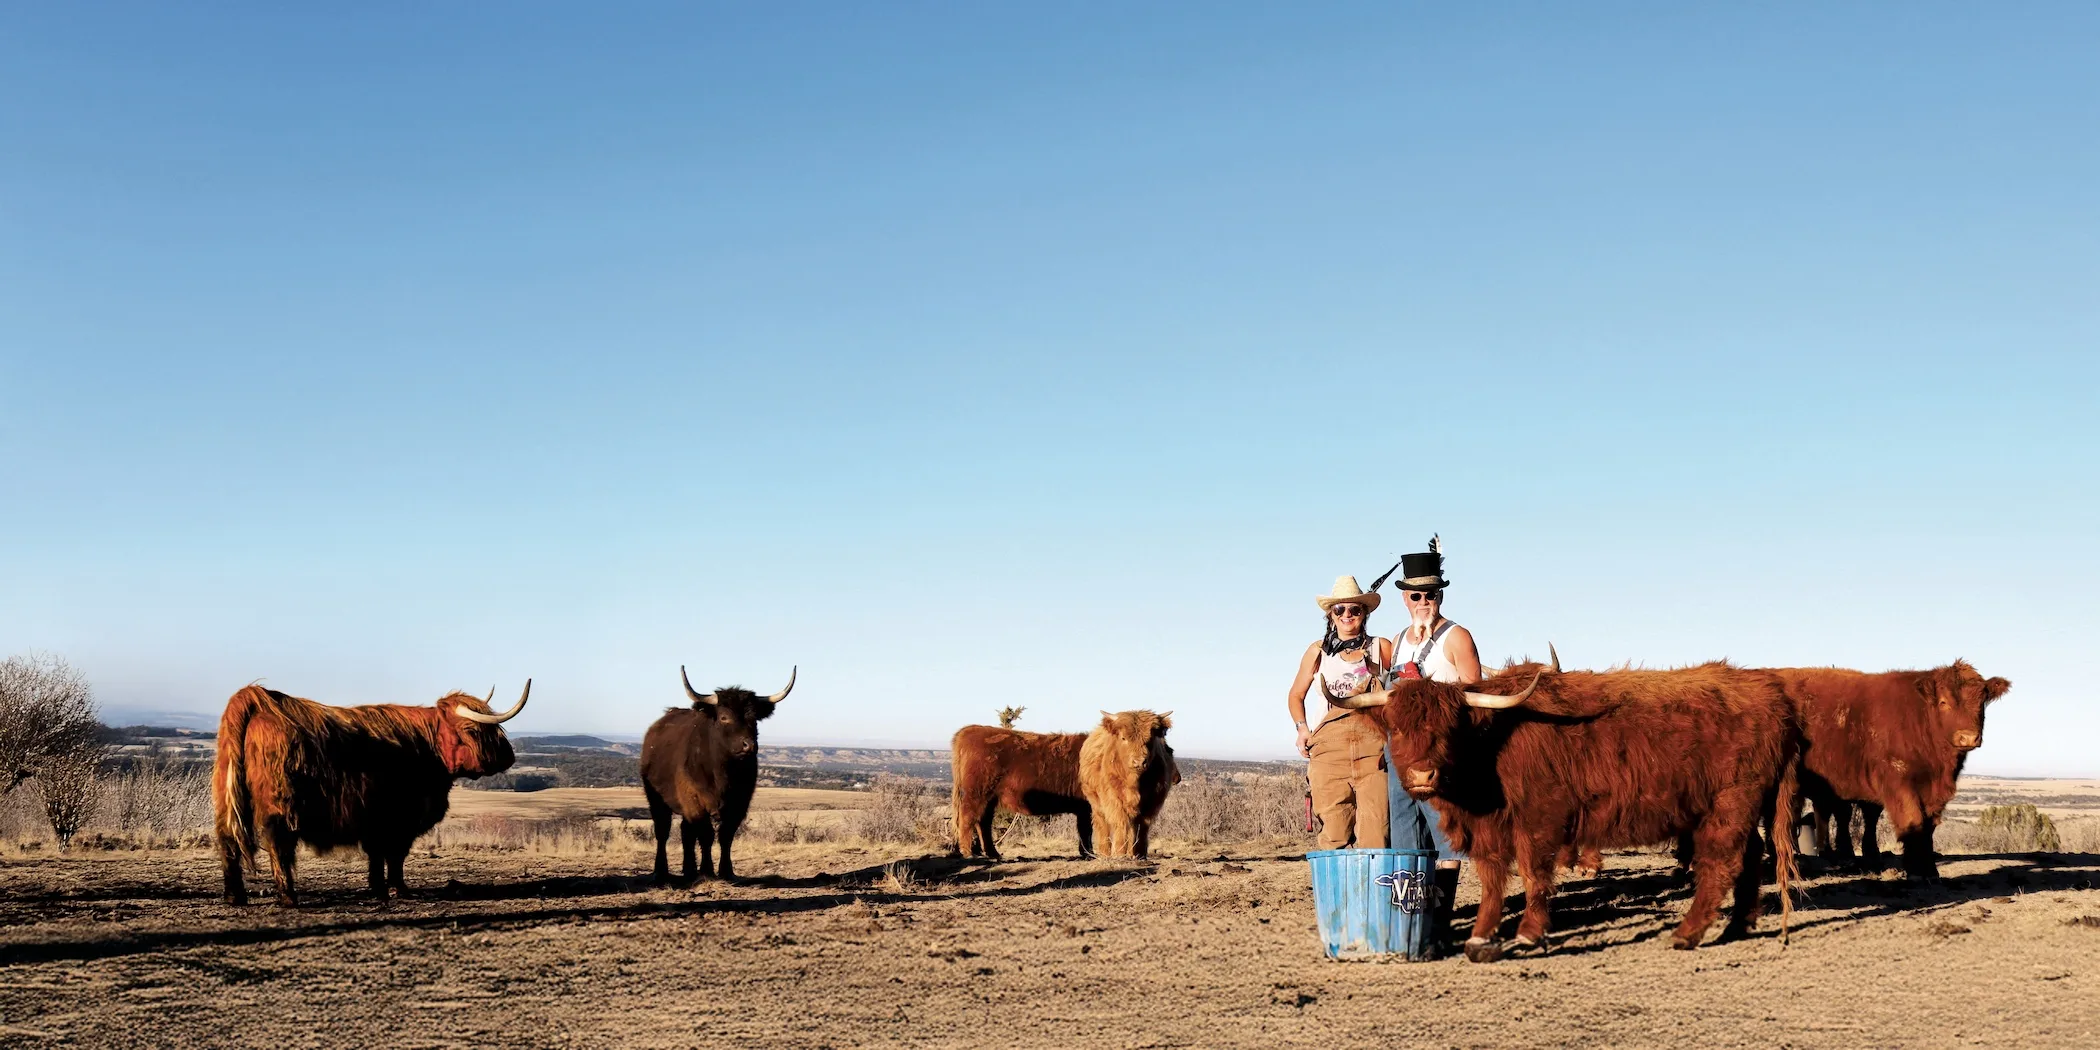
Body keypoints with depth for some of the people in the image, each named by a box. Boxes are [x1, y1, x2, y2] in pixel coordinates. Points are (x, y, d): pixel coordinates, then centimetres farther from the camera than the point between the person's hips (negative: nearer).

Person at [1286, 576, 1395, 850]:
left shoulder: (1382, 648, 16)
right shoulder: (1318, 651, 19)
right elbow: (1296, 695, 27)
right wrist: (1302, 727, 9)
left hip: (1373, 744, -1)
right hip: (1329, 744, 1)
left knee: (1376, 828, -12)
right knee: (1334, 829, -7)